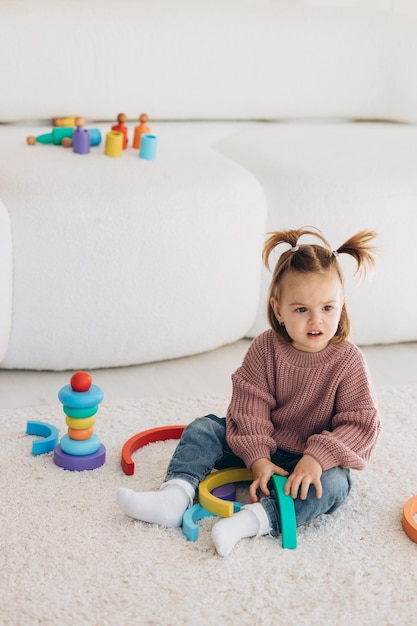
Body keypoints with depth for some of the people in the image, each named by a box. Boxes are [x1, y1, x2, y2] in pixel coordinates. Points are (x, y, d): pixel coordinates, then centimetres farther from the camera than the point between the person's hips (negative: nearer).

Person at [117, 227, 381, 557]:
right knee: (205, 428, -7)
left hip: (312, 458, -3)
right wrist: (257, 458, -23)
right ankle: (175, 497, -24)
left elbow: (361, 423, -19)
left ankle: (254, 518, -45)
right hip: (262, 448, 4)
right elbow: (249, 406, -11)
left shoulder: (348, 361, -18)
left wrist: (317, 458, -31)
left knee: (333, 483, -34)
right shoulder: (266, 348, -12)